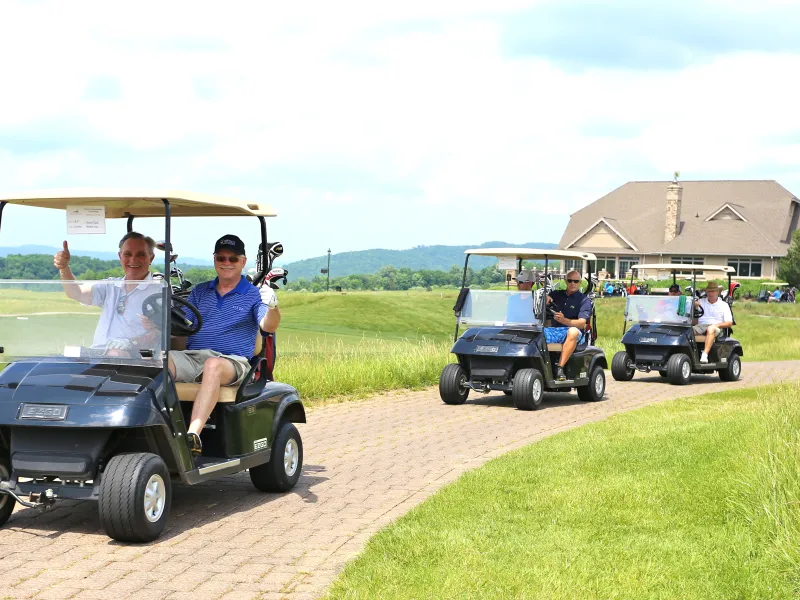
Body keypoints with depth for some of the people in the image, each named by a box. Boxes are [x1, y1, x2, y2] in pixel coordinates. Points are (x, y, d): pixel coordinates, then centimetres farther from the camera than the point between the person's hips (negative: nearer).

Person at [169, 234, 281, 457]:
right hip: (191, 356, 4)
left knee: (213, 365, -40)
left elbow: (269, 326, -8)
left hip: (231, 361, -3)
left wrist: (272, 307, -30)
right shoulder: (200, 291, 22)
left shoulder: (254, 295, 9)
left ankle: (193, 435, -51)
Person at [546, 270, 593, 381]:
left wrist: (564, 320, -26)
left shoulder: (584, 300, 6)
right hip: (554, 331, 3)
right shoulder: (557, 294, 19)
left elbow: (582, 323, -7)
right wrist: (546, 298, -15)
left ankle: (559, 368, -39)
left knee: (573, 332, -39)